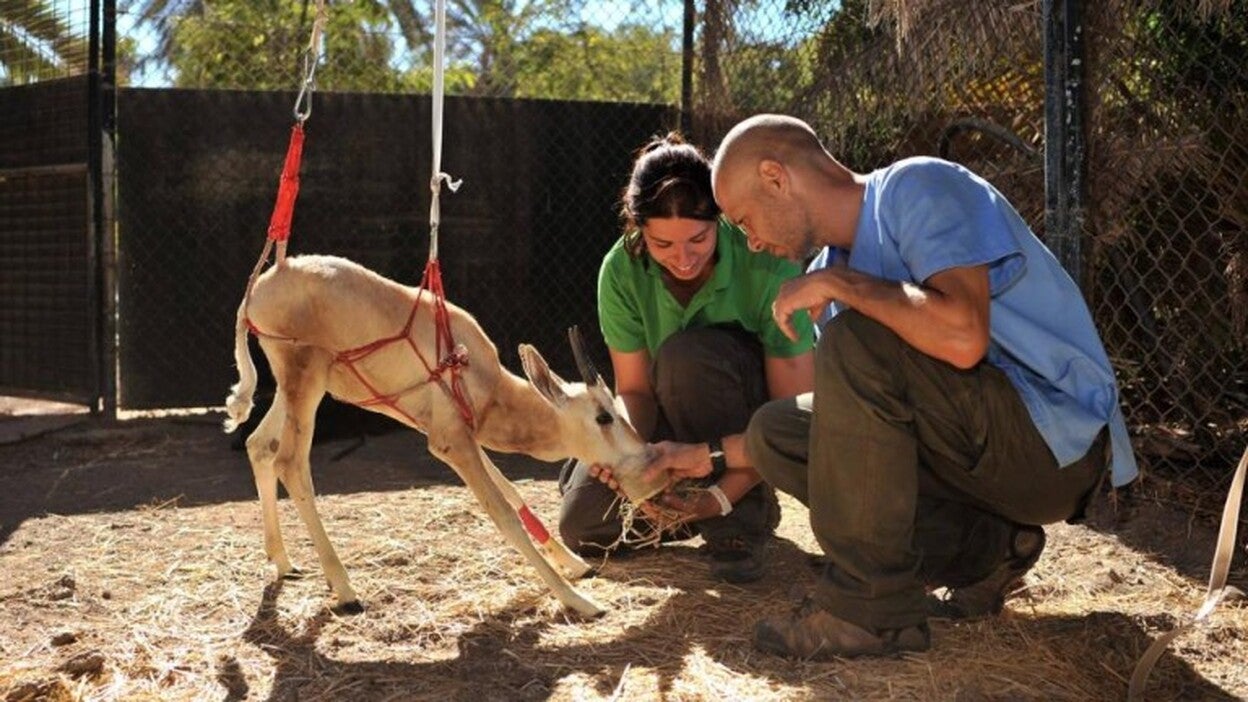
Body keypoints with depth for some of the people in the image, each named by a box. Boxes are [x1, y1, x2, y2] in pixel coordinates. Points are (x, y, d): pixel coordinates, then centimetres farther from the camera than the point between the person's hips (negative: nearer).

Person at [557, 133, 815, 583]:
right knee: (583, 526, -12)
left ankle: (744, 512, -16)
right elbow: (634, 388, -12)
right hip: (676, 419, 4)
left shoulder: (768, 266, -29)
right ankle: (698, 507, 14)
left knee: (687, 351, -35)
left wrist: (727, 493, -37)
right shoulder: (622, 270, -19)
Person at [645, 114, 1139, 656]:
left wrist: (837, 282, -19)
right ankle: (982, 550, 2)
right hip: (983, 448, 9)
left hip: (1058, 445, -9)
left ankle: (868, 606, -18)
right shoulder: (836, 260, 11)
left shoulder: (918, 188, -14)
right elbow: (844, 416, 17)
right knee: (774, 430, 4)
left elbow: (962, 336, -32)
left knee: (855, 341, -27)